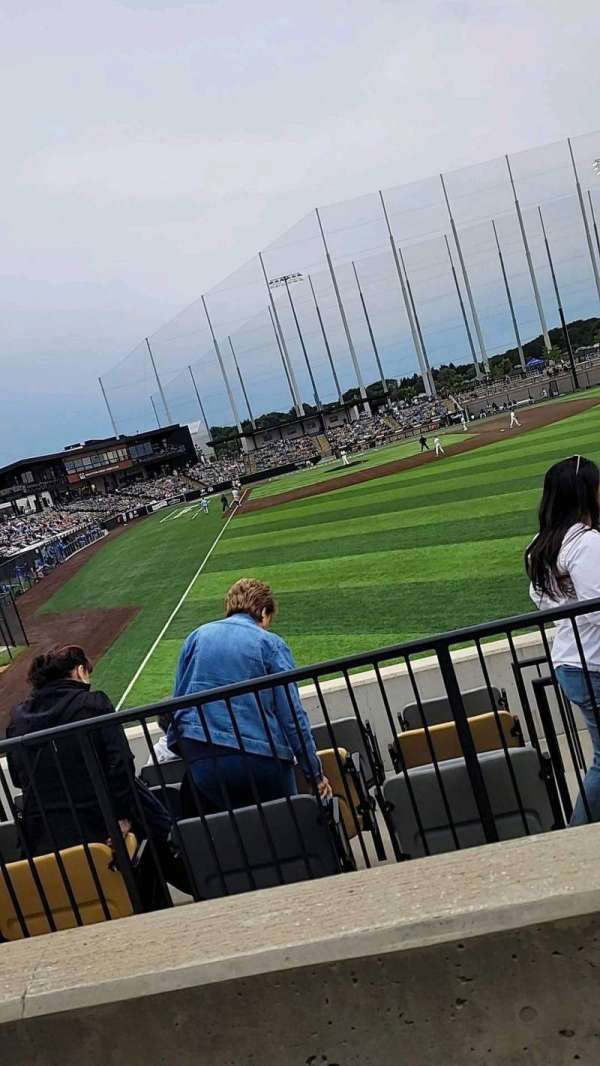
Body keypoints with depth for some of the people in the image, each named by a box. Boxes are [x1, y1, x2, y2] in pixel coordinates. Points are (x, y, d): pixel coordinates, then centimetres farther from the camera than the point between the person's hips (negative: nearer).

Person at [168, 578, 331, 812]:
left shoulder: (197, 636, 12)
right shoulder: (271, 644, 0)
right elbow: (292, 714, -4)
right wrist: (316, 774, 1)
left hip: (198, 759, 4)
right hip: (257, 756, -3)